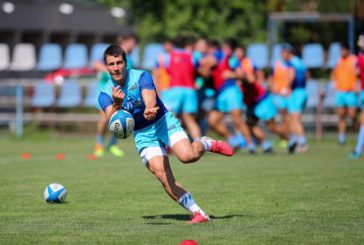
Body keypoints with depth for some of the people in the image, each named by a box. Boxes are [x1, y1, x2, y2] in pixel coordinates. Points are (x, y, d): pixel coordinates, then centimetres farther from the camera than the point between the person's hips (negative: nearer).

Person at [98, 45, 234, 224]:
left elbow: (150, 99, -34)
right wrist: (117, 104, -47)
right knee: (165, 179, -15)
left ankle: (206, 144, 9)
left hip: (164, 121, -2)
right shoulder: (105, 94, -9)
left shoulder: (141, 76, -15)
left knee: (188, 156, -26)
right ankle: (198, 213, -7)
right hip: (142, 134, 2)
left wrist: (150, 110, -59)